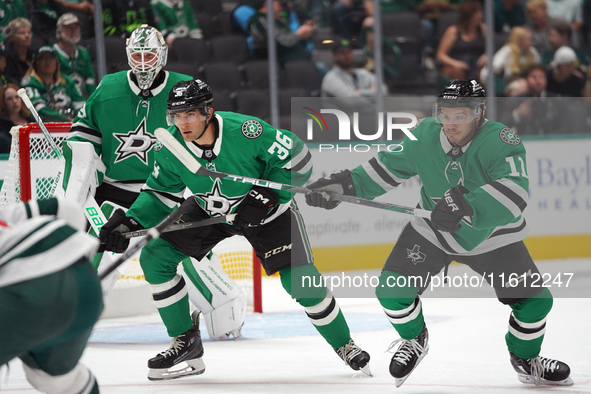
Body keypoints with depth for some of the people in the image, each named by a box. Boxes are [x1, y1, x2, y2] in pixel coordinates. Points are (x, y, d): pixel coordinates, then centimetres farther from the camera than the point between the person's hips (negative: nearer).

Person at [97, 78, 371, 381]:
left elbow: (297, 159, -24)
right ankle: (185, 342, 4)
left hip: (267, 210, -4)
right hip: (208, 211, 4)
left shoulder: (246, 132, -34)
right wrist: (130, 222, -21)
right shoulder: (169, 148, -20)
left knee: (299, 280, -17)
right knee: (154, 257, -11)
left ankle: (344, 345, 8)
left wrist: (265, 197, -29)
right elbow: (161, 194, -6)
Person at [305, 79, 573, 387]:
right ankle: (414, 339, 23)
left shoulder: (501, 141, -30)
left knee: (534, 300, -4)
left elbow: (513, 194, -46)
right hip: (432, 231, 2)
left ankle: (525, 359, 28)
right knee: (392, 289, -11)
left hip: (492, 237, -2)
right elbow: (387, 168, -1)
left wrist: (467, 206, -59)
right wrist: (345, 184, -12)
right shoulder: (424, 135, -16)